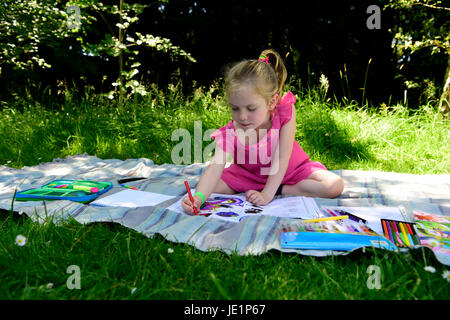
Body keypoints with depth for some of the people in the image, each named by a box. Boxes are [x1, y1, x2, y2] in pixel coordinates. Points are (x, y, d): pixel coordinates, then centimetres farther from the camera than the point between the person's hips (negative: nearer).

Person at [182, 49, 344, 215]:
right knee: (212, 186, -20)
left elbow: (281, 159, -28)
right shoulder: (230, 133, -26)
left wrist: (267, 194, -33)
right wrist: (198, 197, -53)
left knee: (335, 185, -22)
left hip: (291, 170, 0)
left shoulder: (285, 112, -28)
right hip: (250, 175, 1)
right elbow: (214, 168, -35)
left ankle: (282, 190, -11)